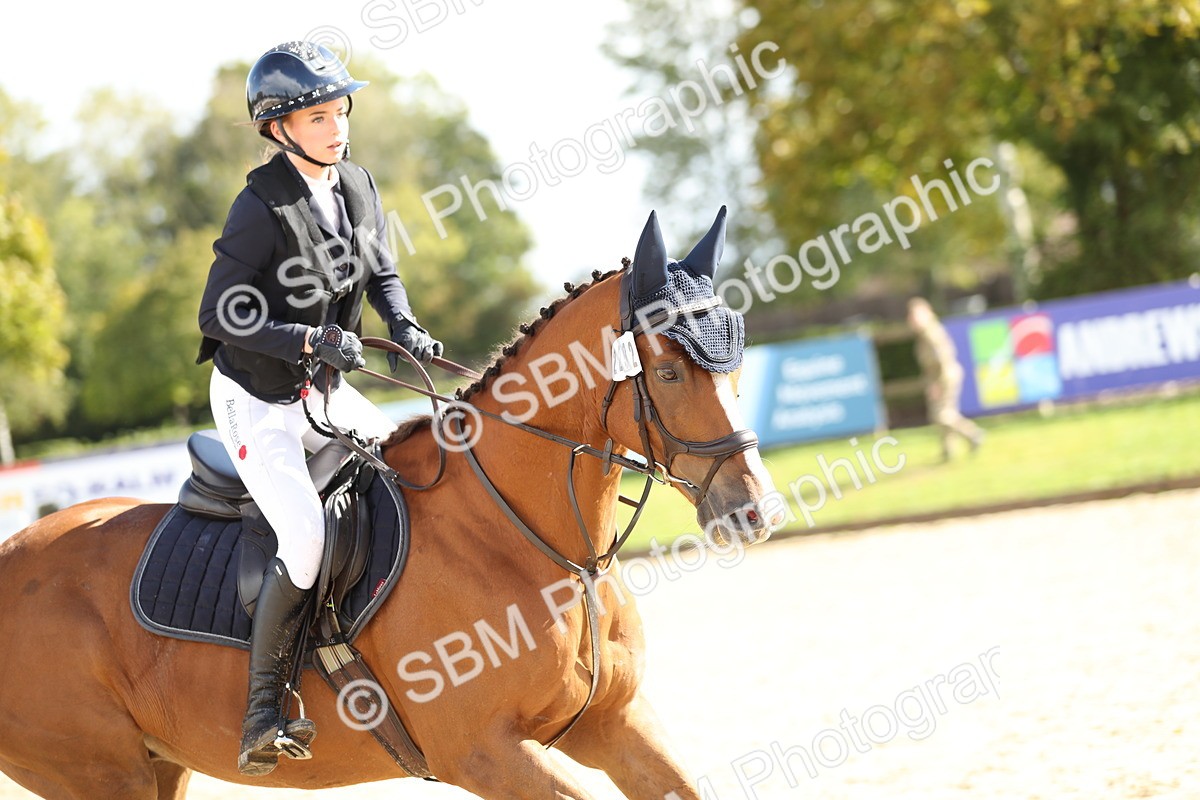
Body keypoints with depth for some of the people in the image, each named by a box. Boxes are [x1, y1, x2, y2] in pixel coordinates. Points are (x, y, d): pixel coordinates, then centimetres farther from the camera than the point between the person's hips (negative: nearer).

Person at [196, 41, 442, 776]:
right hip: (257, 400, -8)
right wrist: (311, 340, -27)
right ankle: (265, 711, -10)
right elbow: (220, 317, -20)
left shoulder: (358, 187, -1)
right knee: (308, 543, -21)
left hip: (324, 390, 8)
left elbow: (381, 273, 12)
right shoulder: (262, 209, -22)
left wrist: (405, 327, -7)